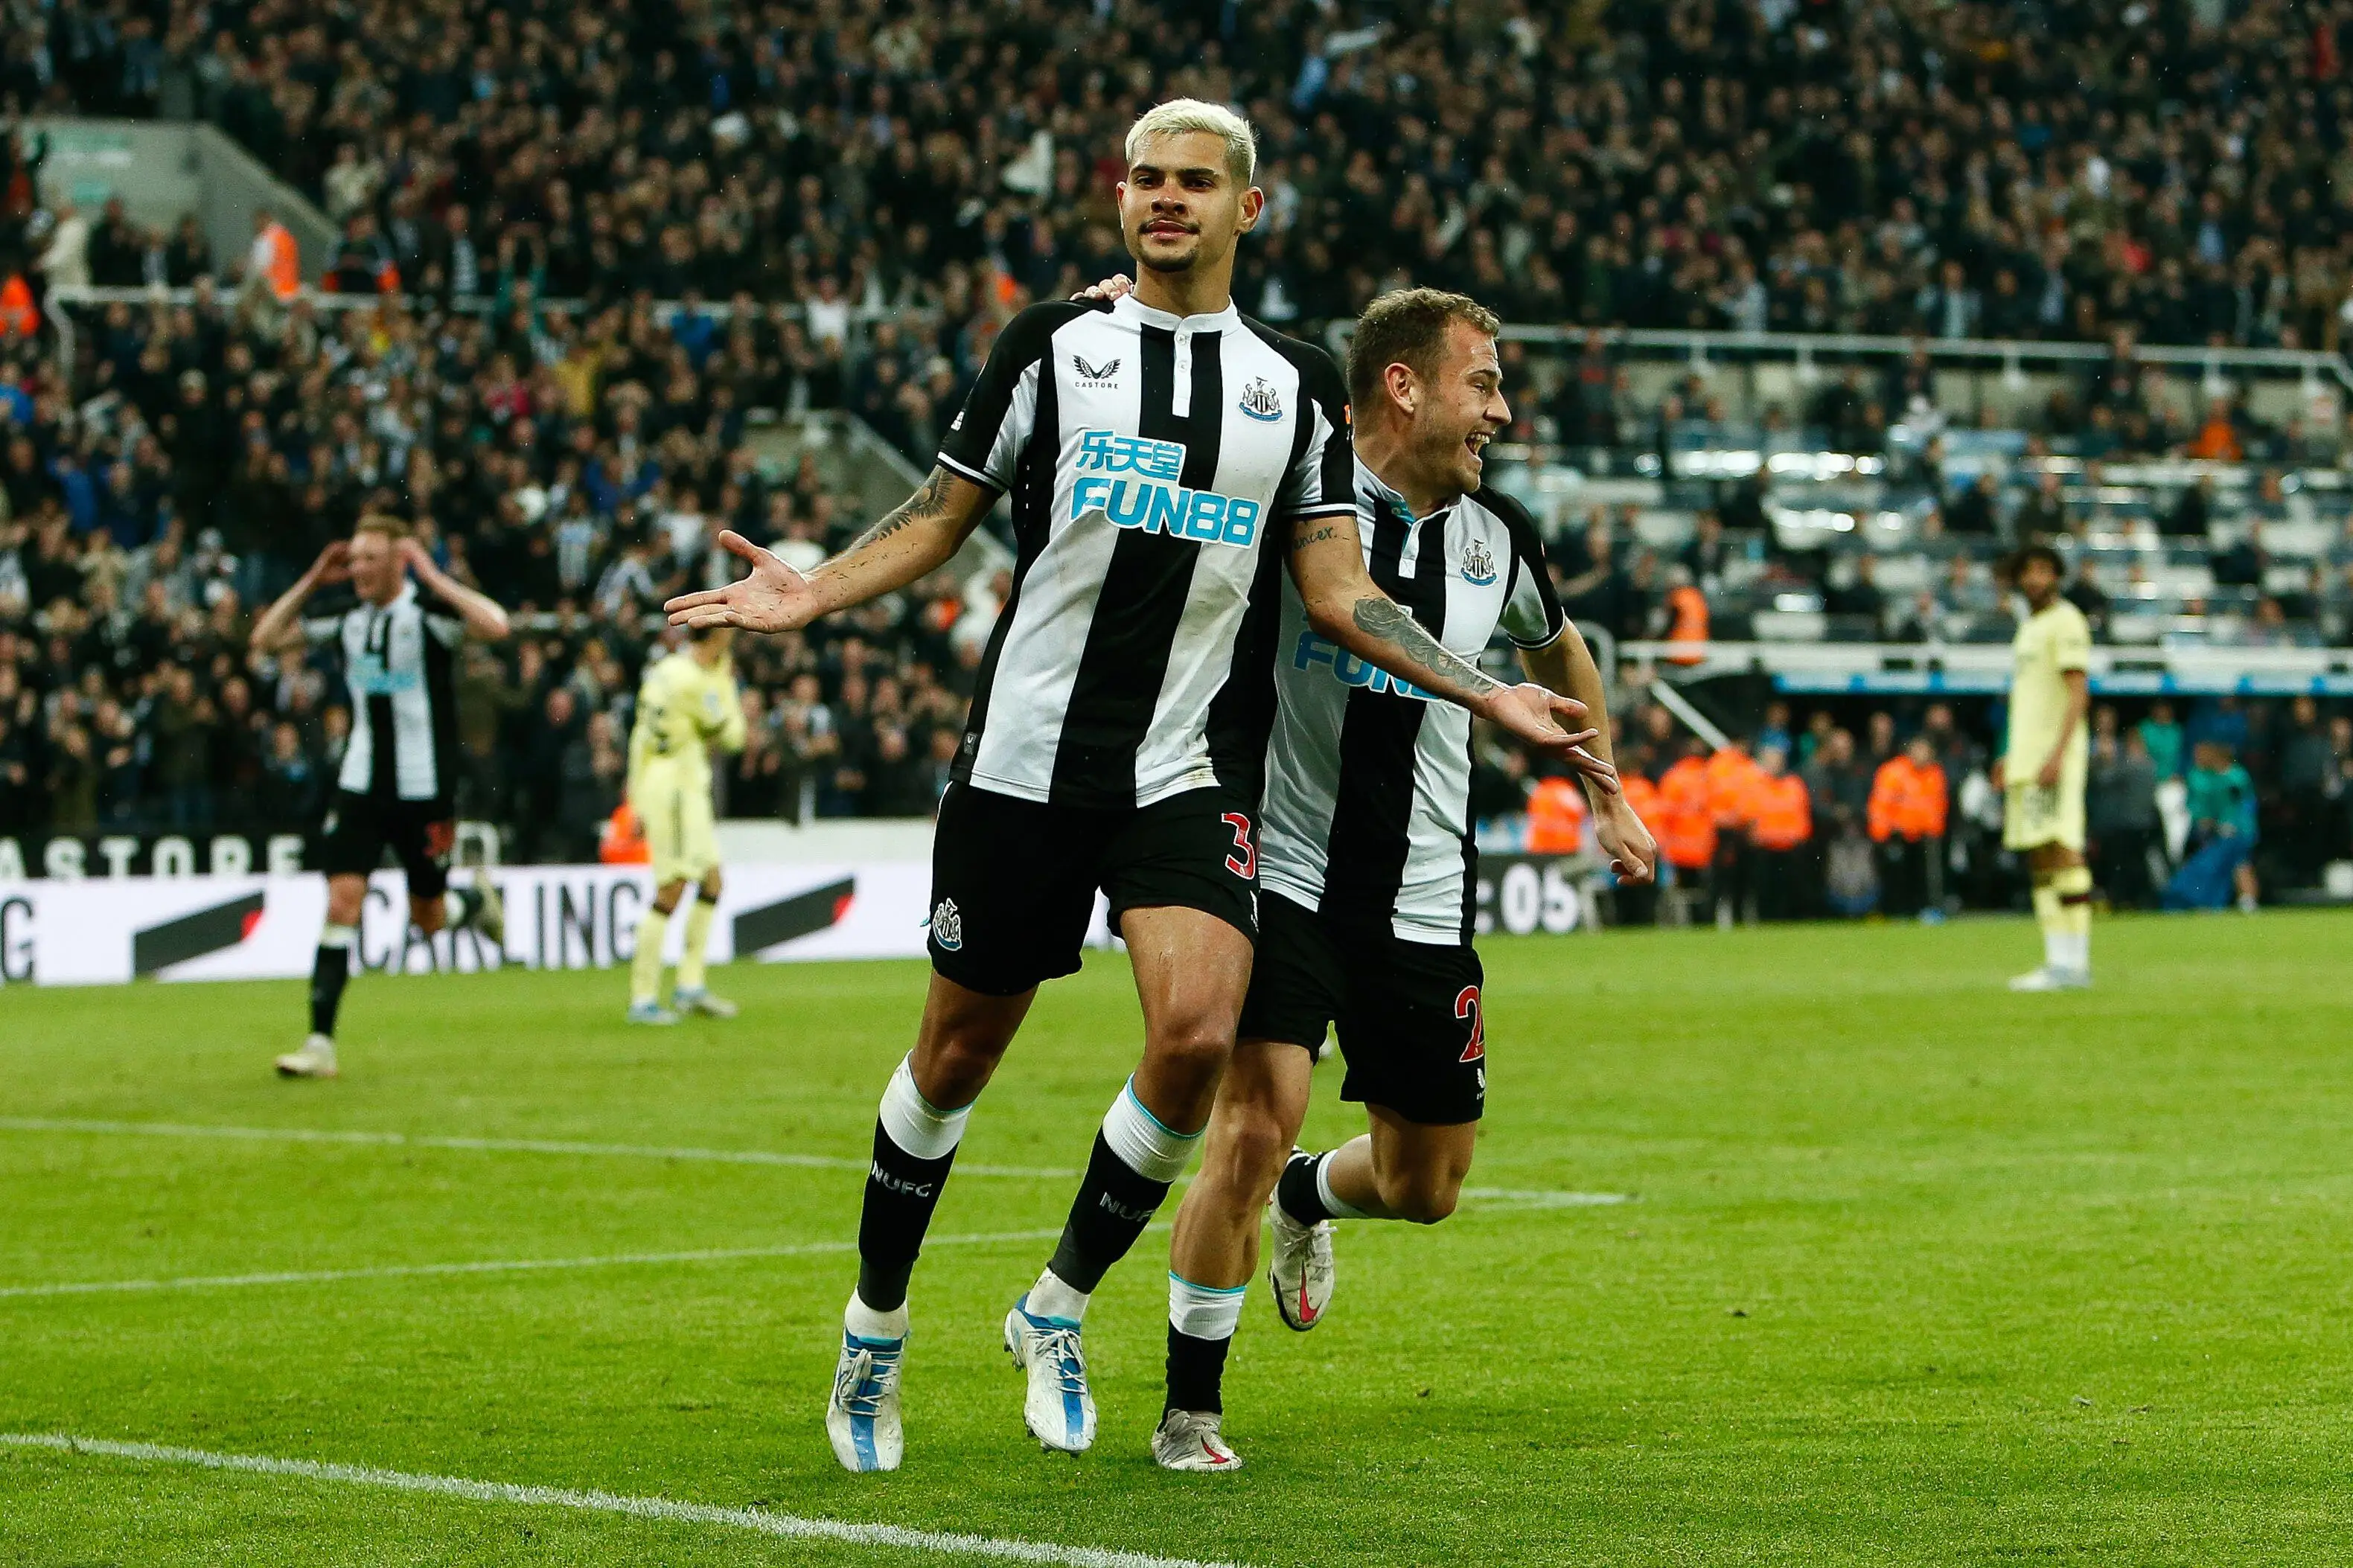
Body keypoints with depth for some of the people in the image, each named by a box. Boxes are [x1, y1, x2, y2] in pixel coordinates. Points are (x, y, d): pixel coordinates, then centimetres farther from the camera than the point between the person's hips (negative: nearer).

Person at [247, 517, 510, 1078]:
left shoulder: (429, 616, -10)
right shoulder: (349, 623, 5)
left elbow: (495, 625, -30)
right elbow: (266, 638, 13)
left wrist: (433, 576, -23)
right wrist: (311, 581, 3)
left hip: (423, 789, -3)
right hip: (360, 785, 3)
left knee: (427, 916, 8)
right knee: (342, 900, -10)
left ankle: (477, 901, 46)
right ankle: (320, 1043, -11)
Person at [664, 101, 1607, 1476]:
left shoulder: (1298, 382, 9)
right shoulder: (1054, 343, 5)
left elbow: (1338, 592, 10)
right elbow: (943, 516, 11)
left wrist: (1491, 695, 2)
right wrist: (814, 593, -5)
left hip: (1193, 774, 1)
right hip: (1026, 757, -1)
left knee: (1198, 1034, -19)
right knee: (959, 1052, 5)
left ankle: (1060, 1309, 3)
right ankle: (876, 1328, 27)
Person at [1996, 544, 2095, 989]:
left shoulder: (2065, 622, -8)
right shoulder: (2028, 627, 21)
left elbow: (2078, 691, -16)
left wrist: (2058, 754, -24)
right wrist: (2010, 755, 23)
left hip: (2056, 756, -10)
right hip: (2025, 759, 10)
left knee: (2062, 851, -13)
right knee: (2037, 855, 7)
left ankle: (2074, 963, -15)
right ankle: (2057, 960, 8)